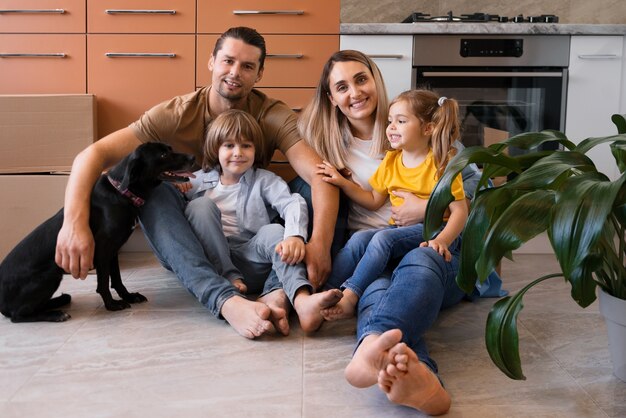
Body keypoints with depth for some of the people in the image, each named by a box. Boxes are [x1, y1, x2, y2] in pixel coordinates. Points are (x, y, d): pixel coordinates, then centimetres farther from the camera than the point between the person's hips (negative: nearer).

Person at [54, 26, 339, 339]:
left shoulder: (274, 116, -12)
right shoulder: (177, 114, -13)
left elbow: (319, 176, -26)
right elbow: (94, 154, -21)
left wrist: (320, 243, -45)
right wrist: (74, 222, -39)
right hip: (186, 240, 0)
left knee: (306, 189, -20)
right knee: (152, 188, -29)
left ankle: (277, 292, -42)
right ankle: (227, 302, -47)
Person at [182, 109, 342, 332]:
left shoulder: (264, 180, 7)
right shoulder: (201, 180, 13)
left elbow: (292, 204, -12)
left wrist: (295, 235, -34)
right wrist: (179, 193, -3)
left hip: (252, 259, -1)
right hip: (215, 259, 1)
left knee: (274, 232, -30)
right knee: (200, 205, -17)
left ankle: (303, 300, -55)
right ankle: (229, 278, -23)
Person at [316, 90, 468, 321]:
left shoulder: (441, 164, -7)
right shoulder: (391, 161, 12)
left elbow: (459, 210, -10)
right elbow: (374, 201, 18)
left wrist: (442, 240, -27)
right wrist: (342, 182, 7)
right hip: (398, 228, 6)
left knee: (383, 238, -31)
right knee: (359, 238, -21)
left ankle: (349, 298, -31)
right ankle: (326, 290, -27)